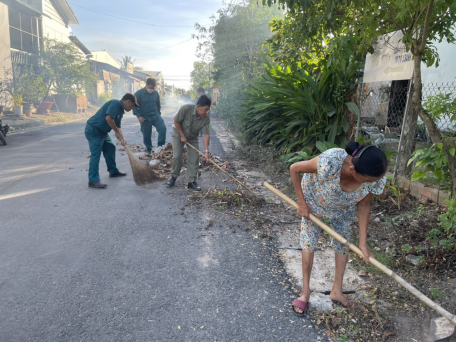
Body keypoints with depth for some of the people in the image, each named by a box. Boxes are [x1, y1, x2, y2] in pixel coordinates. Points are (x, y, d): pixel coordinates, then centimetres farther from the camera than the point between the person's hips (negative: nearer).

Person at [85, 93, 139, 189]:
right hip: (93, 130, -10)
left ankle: (113, 171, 32)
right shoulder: (115, 104, -17)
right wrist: (117, 131, -17)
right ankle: (93, 181, -14)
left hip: (102, 131, 11)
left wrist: (122, 139, -3)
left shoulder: (120, 110, 14)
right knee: (95, 154, -14)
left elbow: (118, 126, 13)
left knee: (110, 148, 17)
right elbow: (108, 118, -29)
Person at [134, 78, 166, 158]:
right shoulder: (139, 94, -7)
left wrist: (159, 114, 16)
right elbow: (134, 106, -6)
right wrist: (139, 116, -14)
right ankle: (148, 152, 22)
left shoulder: (156, 93, 6)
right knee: (146, 136, 3)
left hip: (155, 116, 3)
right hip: (145, 118, -3)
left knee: (163, 128, -19)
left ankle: (160, 148, -7)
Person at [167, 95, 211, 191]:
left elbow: (205, 135, -24)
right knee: (176, 157, -11)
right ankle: (174, 176, 13)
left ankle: (191, 181, 5)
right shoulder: (185, 109, -32)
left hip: (193, 138, 3)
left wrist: (206, 151, -32)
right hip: (178, 135, -3)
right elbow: (176, 121, -20)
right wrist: (182, 136, -17)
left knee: (194, 159, -5)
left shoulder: (206, 119, -23)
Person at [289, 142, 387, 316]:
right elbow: (294, 169, -30)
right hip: (314, 200, -3)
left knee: (343, 244, 10)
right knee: (308, 244, 3)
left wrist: (363, 243, -15)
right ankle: (305, 292, 22)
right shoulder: (329, 162, -47)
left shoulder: (376, 178, -33)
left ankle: (337, 290, 31)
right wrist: (301, 203, -22)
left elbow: (363, 206, -15)